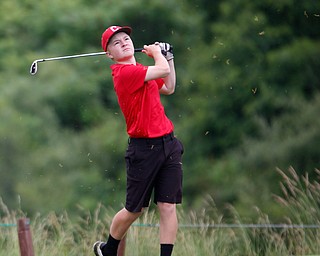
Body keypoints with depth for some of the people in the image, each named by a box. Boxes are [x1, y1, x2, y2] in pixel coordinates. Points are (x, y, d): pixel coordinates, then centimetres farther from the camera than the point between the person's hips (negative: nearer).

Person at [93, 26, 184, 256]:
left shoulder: (139, 71, 15)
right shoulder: (124, 72, -14)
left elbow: (168, 88, 29)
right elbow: (162, 70, -23)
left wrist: (168, 57, 22)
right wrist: (156, 52, -2)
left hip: (168, 144, 7)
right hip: (144, 148, -7)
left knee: (168, 206, -1)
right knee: (134, 209, 5)